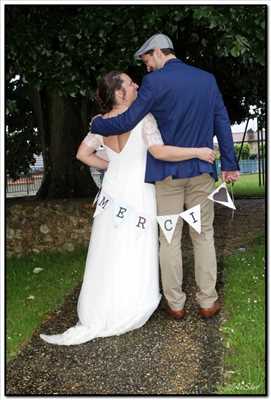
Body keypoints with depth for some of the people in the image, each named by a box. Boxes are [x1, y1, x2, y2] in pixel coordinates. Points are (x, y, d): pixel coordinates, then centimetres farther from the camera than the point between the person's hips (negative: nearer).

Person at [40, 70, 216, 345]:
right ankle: (120, 316, 10)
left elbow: (83, 154, 6)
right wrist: (198, 152, -17)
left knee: (109, 255, 14)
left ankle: (95, 313, 23)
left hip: (113, 192, 6)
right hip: (138, 194, -6)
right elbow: (159, 152, -25)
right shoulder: (143, 117, -13)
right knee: (134, 258, 4)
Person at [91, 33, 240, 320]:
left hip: (167, 172, -3)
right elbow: (222, 122, 7)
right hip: (201, 171, 3)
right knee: (204, 236, 10)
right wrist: (229, 163, 11)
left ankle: (175, 304, 14)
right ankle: (208, 302, 15)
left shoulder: (155, 81, -8)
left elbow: (127, 122, -10)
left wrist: (96, 124, 8)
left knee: (170, 239, 7)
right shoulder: (207, 79, 7)